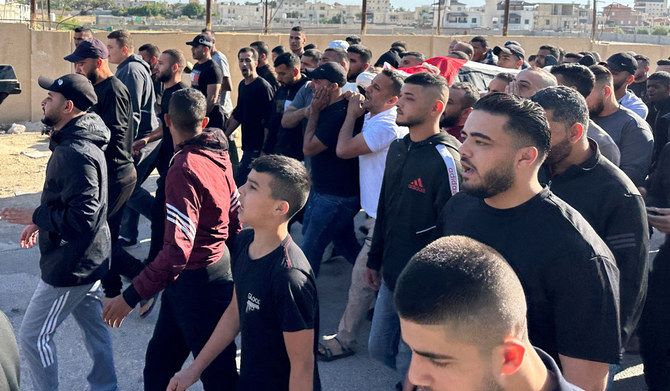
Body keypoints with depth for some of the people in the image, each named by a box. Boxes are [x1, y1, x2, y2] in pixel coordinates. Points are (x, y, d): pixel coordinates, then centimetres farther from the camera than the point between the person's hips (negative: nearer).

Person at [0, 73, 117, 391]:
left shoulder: (76, 154, -27)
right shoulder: (74, 142, 7)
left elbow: (81, 217, -31)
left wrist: (34, 217, -20)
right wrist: (41, 222, 8)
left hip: (69, 266, -10)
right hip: (88, 258, 10)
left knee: (33, 336, 3)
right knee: (93, 328, 20)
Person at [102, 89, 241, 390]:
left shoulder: (184, 169, -24)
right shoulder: (219, 155, 1)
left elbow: (177, 249, -29)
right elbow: (234, 216, 11)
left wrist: (131, 296, -25)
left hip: (195, 281, -9)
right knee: (159, 358, 20)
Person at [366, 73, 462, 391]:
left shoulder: (444, 160, -21)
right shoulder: (397, 149, 5)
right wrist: (375, 259, 18)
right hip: (391, 277, 8)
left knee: (410, 362, 6)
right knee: (379, 348, 19)